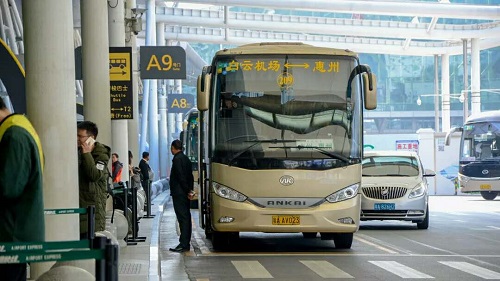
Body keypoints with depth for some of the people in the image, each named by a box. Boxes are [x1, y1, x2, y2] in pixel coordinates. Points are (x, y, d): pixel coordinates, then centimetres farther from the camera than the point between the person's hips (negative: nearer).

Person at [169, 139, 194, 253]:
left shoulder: (177, 159, -14)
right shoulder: (186, 159, 16)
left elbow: (181, 177, -18)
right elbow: (190, 176, 16)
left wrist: (187, 191, -13)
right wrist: (189, 190, 12)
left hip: (179, 193, -10)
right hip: (185, 193, 10)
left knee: (183, 218, -11)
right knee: (186, 218, 11)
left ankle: (183, 244, -13)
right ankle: (186, 243, 15)